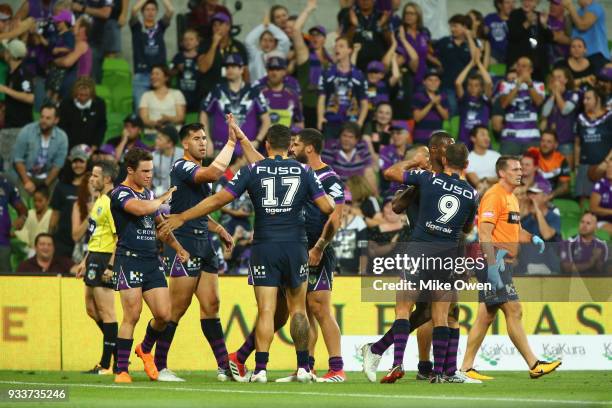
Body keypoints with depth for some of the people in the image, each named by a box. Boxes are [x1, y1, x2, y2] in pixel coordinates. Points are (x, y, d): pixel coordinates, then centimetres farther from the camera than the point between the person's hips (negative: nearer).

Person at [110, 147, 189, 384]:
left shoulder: (148, 193, 19)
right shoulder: (120, 193, -7)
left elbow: (160, 226, 29)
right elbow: (141, 209, -26)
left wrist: (179, 248, 17)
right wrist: (164, 198, -9)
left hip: (152, 261, 7)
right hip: (129, 259, -7)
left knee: (164, 315, -1)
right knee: (132, 316, -11)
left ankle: (145, 350, 27)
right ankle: (121, 371, -4)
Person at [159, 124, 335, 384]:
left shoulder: (252, 170, -1)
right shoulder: (304, 172, 1)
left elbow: (219, 199, -2)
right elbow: (327, 207, 0)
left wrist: (182, 218, 5)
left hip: (264, 248, -1)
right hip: (295, 247, 1)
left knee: (265, 311, -3)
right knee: (298, 309, 11)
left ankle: (260, 369, -11)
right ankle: (303, 368, 9)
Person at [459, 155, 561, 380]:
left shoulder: (511, 198, 19)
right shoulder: (494, 196, -11)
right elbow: (485, 234, -19)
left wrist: (532, 238, 10)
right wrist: (492, 266, -26)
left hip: (502, 263, 10)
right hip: (494, 262, -10)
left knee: (486, 316, 8)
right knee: (513, 311, -10)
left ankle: (466, 368, 9)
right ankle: (534, 365, -10)